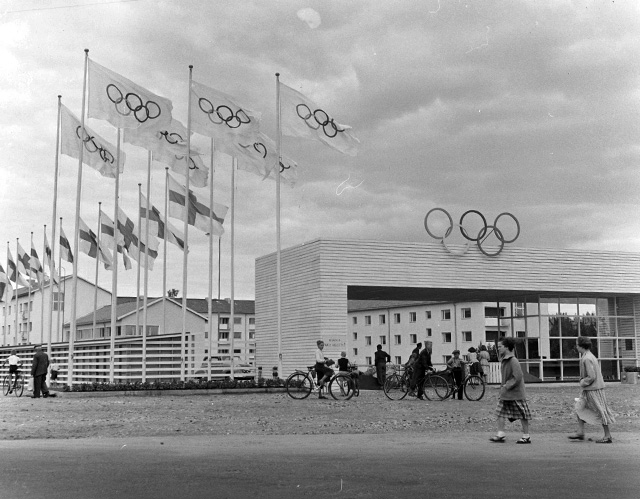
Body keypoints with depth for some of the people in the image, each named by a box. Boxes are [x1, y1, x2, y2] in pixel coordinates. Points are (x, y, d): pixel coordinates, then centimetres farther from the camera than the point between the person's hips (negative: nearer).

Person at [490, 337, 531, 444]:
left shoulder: (513, 361, -19)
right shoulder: (503, 360, 9)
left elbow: (517, 378, -22)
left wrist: (506, 387, -20)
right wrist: (503, 386, 9)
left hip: (516, 393, -9)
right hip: (505, 393, 9)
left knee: (522, 415, 2)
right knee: (500, 412, 3)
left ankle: (526, 437, 11)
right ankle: (500, 434, 6)